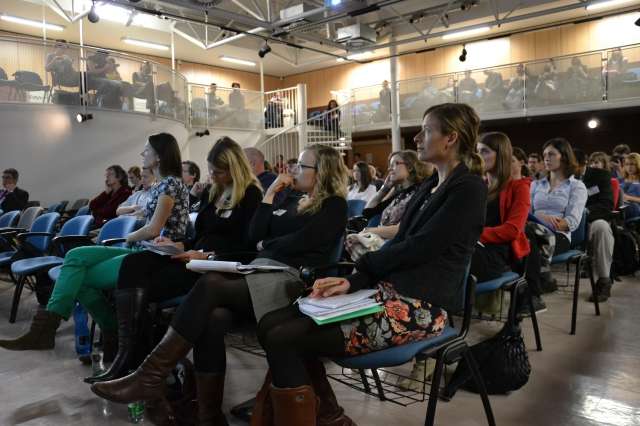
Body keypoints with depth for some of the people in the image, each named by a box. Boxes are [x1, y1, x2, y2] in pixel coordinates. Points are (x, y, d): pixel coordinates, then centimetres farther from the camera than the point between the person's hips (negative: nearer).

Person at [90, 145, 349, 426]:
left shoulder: (334, 206, 7)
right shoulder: (290, 202, 28)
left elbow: (299, 242, -7)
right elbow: (254, 235, 15)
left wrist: (266, 245, 10)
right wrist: (269, 194, 14)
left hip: (290, 280, -6)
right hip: (259, 272, 6)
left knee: (211, 285, -29)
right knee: (213, 316, -27)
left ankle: (151, 376, -23)